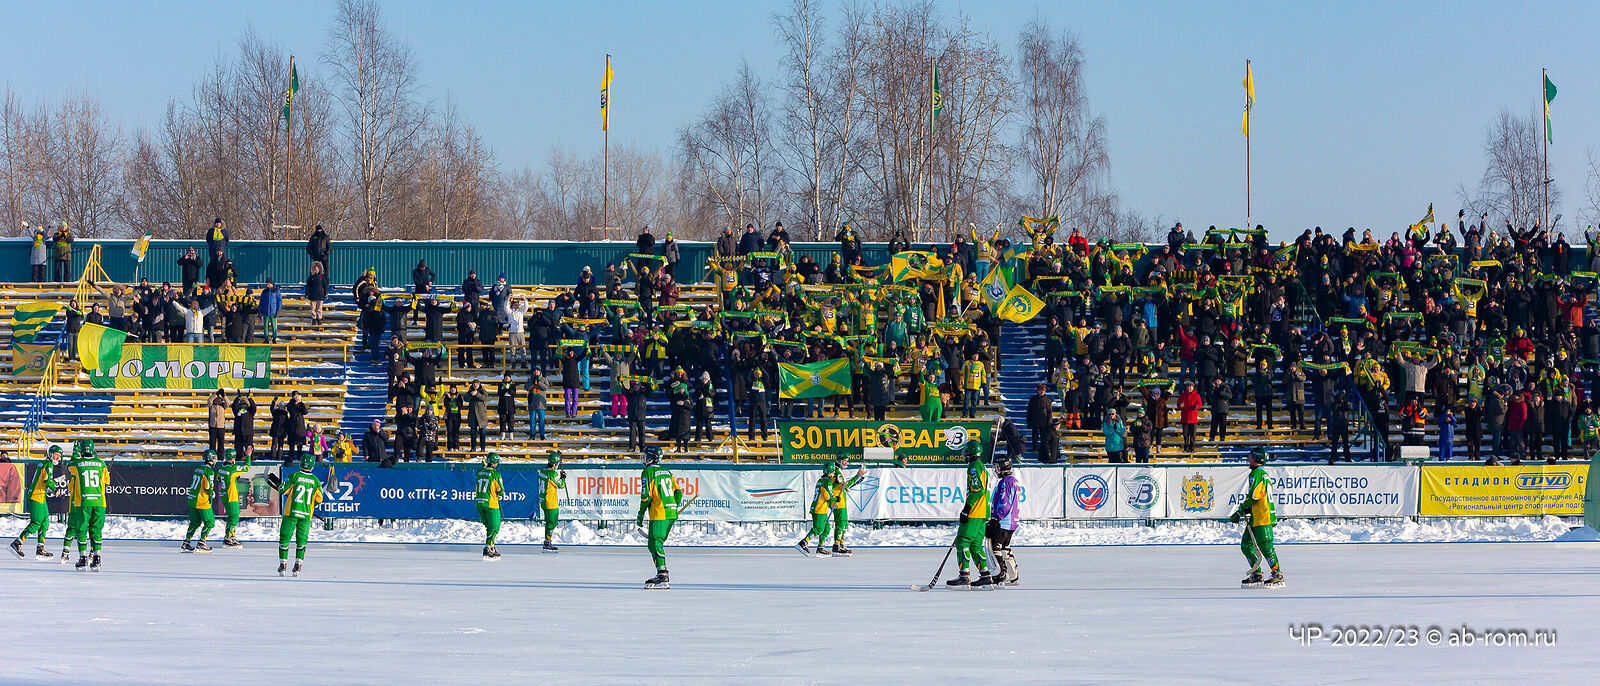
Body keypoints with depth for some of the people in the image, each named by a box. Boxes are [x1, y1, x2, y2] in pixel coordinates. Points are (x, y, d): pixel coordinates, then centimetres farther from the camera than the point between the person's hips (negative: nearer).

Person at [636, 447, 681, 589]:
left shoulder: (648, 473, -5)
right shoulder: (667, 472, 18)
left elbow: (646, 496, -10)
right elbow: (678, 492, 19)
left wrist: (641, 514, 0)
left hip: (659, 514, -8)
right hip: (671, 513, 8)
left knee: (655, 544, -12)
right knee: (655, 543, 16)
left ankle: (662, 574, -24)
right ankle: (661, 575, 17)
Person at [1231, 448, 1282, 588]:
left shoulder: (1256, 474, -10)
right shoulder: (1264, 474, 22)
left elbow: (1253, 496, -19)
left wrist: (1240, 511, -10)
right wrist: (1245, 511, 19)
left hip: (1263, 519, -10)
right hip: (1256, 519, 10)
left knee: (1265, 547, -12)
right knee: (1246, 545, 10)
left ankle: (1278, 575, -11)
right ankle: (1256, 574, 11)